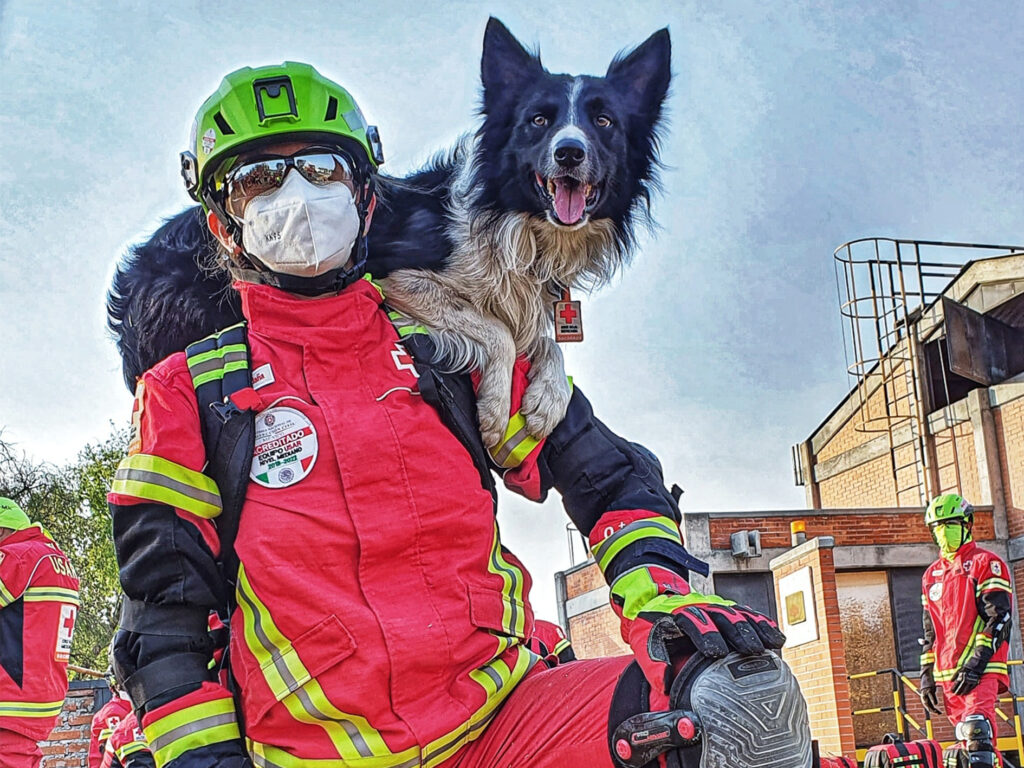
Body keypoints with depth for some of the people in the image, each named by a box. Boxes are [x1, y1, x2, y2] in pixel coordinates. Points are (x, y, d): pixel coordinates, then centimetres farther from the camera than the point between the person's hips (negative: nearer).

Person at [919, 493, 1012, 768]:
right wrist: (927, 674, 16)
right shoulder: (932, 574, 20)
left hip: (980, 671, -7)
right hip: (947, 673, 7)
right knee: (972, 745, 7)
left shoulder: (986, 564, -1)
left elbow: (998, 619, -10)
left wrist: (977, 663, -18)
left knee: (977, 733, -22)